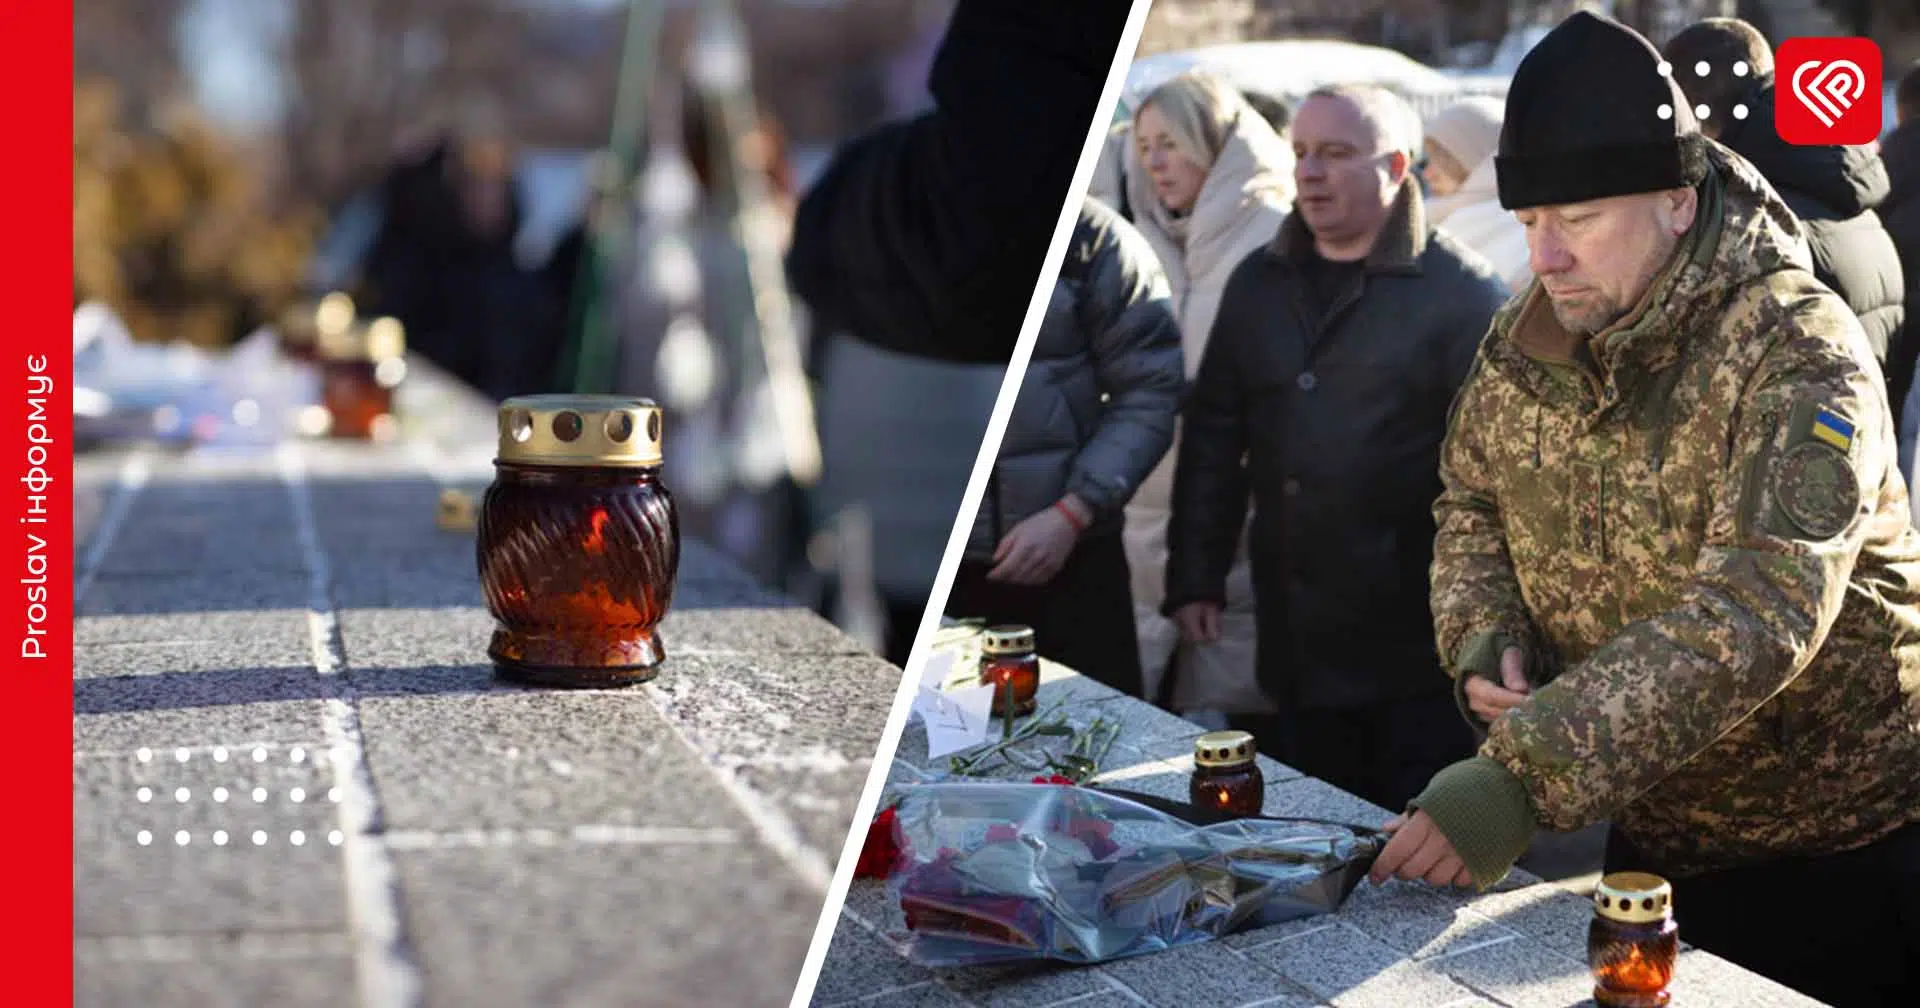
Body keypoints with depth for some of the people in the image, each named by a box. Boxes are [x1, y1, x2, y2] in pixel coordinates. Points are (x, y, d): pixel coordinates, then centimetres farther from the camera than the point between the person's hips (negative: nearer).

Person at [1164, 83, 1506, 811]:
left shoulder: (1461, 293, -7)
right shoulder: (1258, 284, 11)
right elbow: (1213, 437, 14)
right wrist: (1194, 578, 10)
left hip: (1417, 654, -5)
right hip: (1297, 650, 6)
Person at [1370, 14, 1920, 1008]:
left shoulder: (1795, 353, -24)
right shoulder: (1525, 342, -3)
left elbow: (1753, 617, -35)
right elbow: (1471, 504, 13)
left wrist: (1520, 776, -42)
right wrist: (1483, 642, -10)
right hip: (1652, 840, 6)